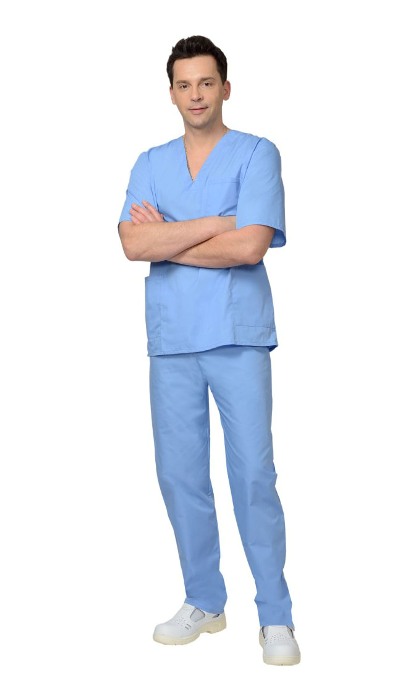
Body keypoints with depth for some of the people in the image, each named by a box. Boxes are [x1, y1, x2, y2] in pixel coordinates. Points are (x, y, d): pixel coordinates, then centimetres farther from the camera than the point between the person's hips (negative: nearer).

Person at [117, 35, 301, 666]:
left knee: (254, 473, -4)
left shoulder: (257, 154, 1)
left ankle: (276, 615, 7)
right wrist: (217, 222, -10)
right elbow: (133, 243, -4)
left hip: (238, 336, -4)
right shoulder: (150, 164, 13)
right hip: (171, 340, 4)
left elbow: (250, 245, -14)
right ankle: (204, 602, 23)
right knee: (180, 474, 8)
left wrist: (166, 240, -5)